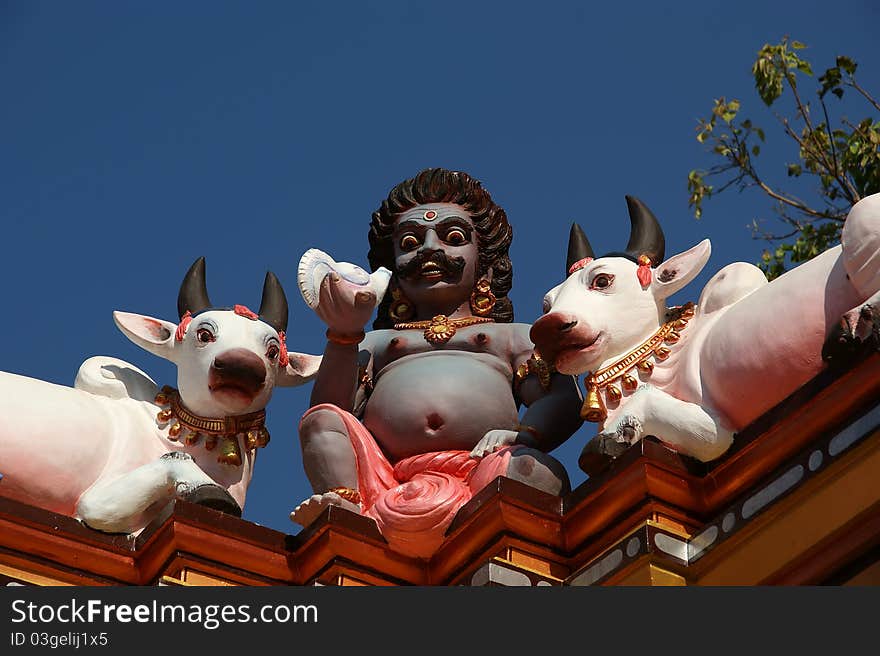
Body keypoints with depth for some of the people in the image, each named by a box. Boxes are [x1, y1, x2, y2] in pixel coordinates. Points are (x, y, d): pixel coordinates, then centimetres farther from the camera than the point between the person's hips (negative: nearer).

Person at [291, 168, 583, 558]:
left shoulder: (514, 336, 32)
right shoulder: (374, 343, 35)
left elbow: (563, 398, 12)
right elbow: (328, 414, 18)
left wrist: (525, 435, -10)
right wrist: (344, 336, 6)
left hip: (480, 475, -1)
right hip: (386, 477, 2)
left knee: (543, 472, -33)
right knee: (322, 421, -20)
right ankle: (346, 506, -48)